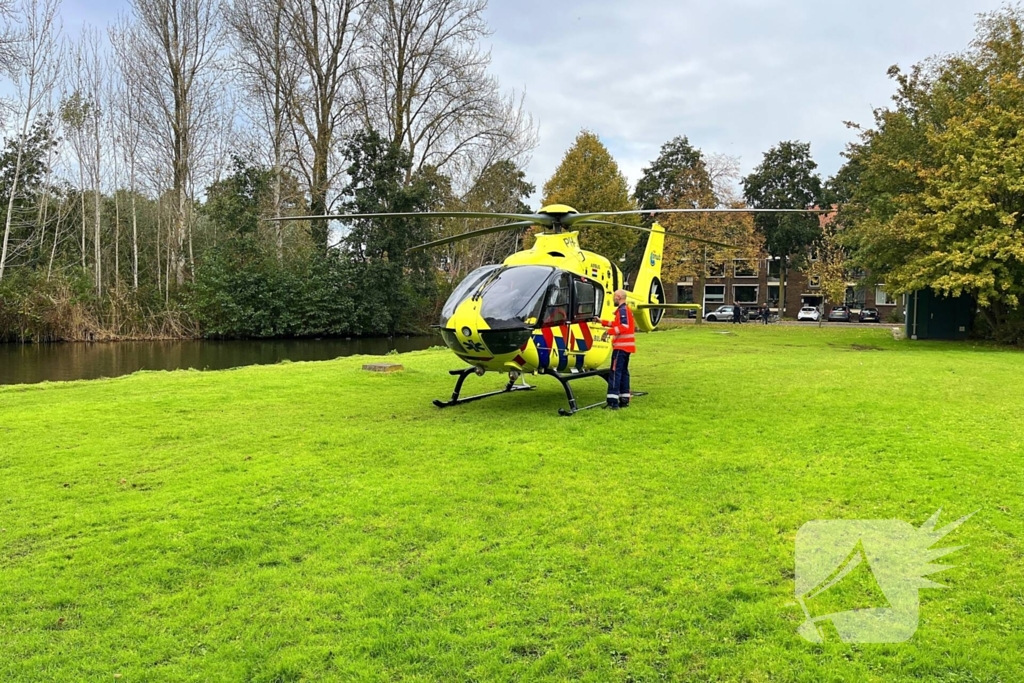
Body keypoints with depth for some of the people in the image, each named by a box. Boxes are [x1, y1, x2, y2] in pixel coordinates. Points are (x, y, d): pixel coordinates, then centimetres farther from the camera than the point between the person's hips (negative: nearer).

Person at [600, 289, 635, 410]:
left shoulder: (622, 310, -13)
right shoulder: (626, 309, 19)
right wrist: (602, 322, 26)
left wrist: (609, 331, -28)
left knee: (615, 372, -12)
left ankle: (613, 401, -16)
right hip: (626, 346, 11)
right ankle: (625, 399, 16)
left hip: (621, 346, -10)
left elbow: (624, 326, -23)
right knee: (623, 371, 13)